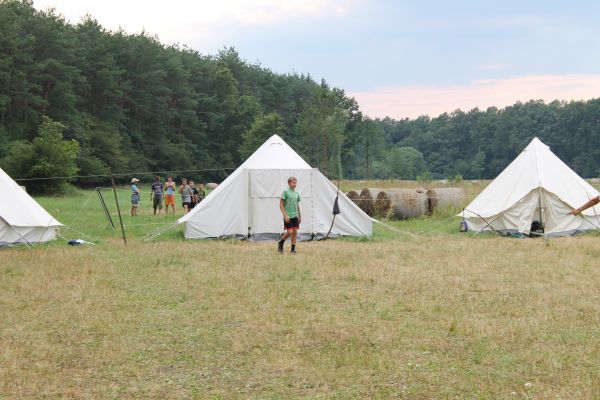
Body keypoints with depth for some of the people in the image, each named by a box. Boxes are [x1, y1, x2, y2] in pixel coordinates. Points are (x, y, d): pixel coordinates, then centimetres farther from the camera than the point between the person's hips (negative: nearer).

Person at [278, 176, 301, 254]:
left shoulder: (296, 193, 12)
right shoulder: (285, 192, -7)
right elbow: (281, 204, -9)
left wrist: (299, 216, 20)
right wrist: (285, 215, -16)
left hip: (295, 216, 6)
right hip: (288, 216, -6)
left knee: (295, 232, 2)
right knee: (290, 232, -10)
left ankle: (293, 249, 7)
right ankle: (280, 243, 15)